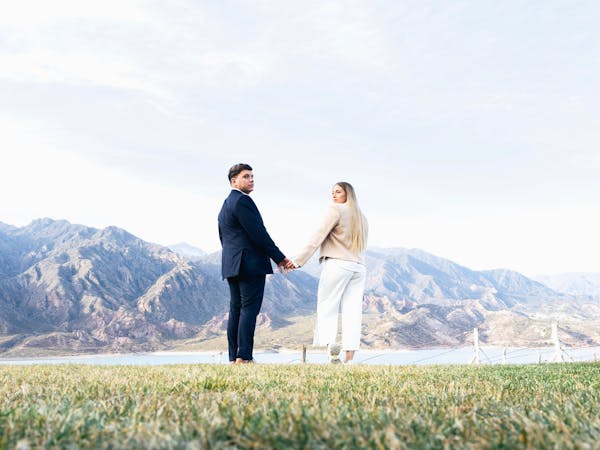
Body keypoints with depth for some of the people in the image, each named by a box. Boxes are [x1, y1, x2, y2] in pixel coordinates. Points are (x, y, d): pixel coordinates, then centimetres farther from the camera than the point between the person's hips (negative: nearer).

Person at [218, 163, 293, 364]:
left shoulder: (226, 205, 22)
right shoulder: (242, 201, -10)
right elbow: (258, 234, -15)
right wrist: (280, 258, -10)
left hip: (231, 265, 10)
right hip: (251, 264, -10)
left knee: (236, 309, 8)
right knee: (250, 308, -10)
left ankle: (234, 357, 8)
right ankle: (244, 357, -13)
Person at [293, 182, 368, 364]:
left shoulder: (336, 210, -1)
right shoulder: (362, 217, 21)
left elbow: (318, 237, -8)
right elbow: (361, 246, 16)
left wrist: (298, 260, -9)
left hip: (337, 265, -6)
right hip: (359, 267, 6)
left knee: (327, 308, -2)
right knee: (352, 311, 0)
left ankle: (328, 344, -21)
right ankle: (349, 359, -5)